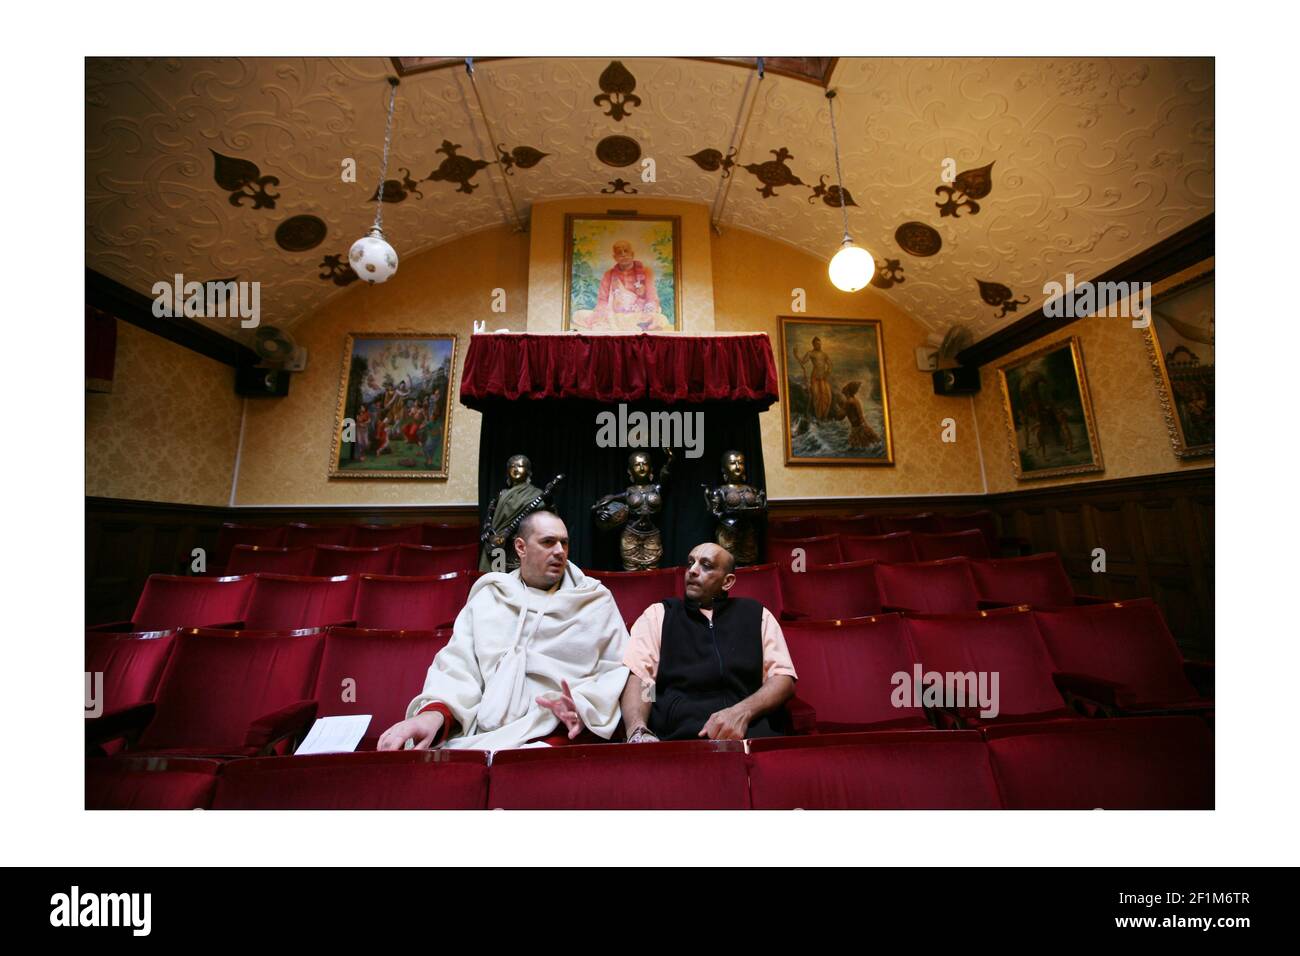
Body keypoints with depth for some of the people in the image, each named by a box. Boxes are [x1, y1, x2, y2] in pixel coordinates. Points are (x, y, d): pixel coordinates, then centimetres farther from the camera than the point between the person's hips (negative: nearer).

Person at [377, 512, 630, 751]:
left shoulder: (597, 600, 9)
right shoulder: (488, 597, 15)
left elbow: (616, 669, 5)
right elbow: (458, 665, 9)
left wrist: (584, 705, -14)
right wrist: (435, 713, -12)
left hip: (555, 737, -2)